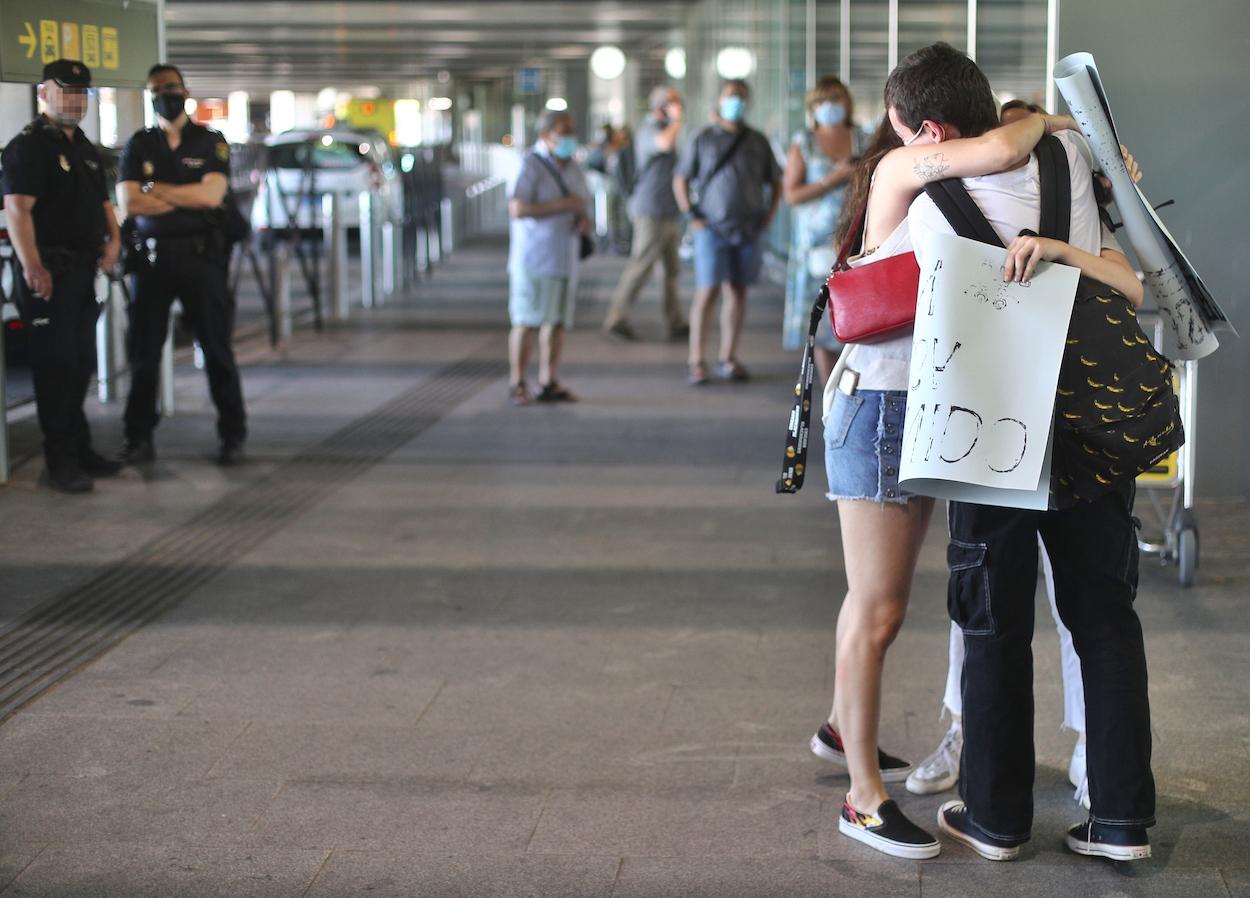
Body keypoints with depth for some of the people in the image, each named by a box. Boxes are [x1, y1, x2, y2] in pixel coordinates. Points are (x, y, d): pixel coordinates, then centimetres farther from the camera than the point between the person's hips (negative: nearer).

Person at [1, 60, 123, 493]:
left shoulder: (85, 149, 17)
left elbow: (102, 202, 27)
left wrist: (113, 239, 8)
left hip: (85, 271, 9)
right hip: (50, 272, -9)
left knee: (81, 364, 15)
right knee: (56, 367, -5)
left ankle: (79, 449, 25)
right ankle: (61, 462, 0)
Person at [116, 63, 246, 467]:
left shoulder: (210, 142, 5)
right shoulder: (138, 145, 8)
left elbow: (212, 194, -10)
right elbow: (131, 203, -5)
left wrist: (156, 189, -6)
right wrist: (189, 198, -7)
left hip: (201, 256, -1)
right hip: (153, 256, 2)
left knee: (217, 349, 2)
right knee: (144, 350, 3)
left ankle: (232, 436, 10)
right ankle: (139, 438, 10)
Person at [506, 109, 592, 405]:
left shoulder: (572, 168, 12)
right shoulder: (530, 165, -10)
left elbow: (582, 207, 22)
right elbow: (517, 209, -20)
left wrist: (584, 220, -2)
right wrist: (563, 205, -20)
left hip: (564, 256, 7)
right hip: (533, 256, -6)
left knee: (557, 322, 4)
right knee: (526, 322, -4)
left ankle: (548, 384, 9)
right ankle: (518, 386, 2)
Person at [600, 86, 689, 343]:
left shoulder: (665, 129, 19)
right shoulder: (649, 129, -12)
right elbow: (666, 143, -35)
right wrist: (677, 119, -20)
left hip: (669, 214, 9)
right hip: (652, 213, -9)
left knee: (672, 270, 7)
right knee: (640, 267, -7)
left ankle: (676, 324, 8)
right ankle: (616, 320, -1)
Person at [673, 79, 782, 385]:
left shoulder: (758, 142, 9)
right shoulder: (703, 139, 3)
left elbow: (775, 182, 17)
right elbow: (680, 180, 6)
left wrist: (768, 217, 6)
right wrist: (692, 216, -3)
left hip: (749, 231, 3)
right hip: (712, 229, -3)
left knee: (737, 292, 5)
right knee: (707, 293, -9)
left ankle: (728, 359, 13)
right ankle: (697, 362, -6)